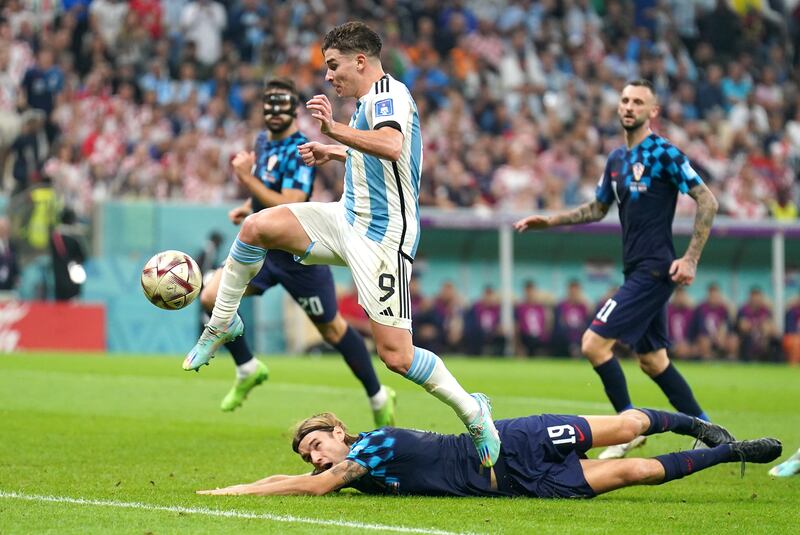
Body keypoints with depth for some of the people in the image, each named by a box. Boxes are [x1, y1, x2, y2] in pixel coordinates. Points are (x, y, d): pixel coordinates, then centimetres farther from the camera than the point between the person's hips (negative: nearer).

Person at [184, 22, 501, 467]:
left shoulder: (388, 93, -15)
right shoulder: (373, 99, 16)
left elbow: (392, 147, -36)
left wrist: (335, 130, -42)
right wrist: (336, 153, 30)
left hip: (383, 237, -9)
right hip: (349, 219, 9)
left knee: (395, 355, -12)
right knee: (257, 226, -6)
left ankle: (473, 413, 6)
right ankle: (222, 326, 10)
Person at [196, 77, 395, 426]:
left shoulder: (300, 152, -20)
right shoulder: (263, 141, 7)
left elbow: (288, 207, -30)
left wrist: (246, 178, -26)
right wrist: (248, 208, 7)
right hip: (262, 246, 8)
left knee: (332, 329, 3)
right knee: (212, 297, -9)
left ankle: (379, 398, 21)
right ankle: (248, 370, 10)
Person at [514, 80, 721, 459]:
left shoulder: (663, 153, -10)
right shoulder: (616, 160, 14)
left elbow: (707, 201, -12)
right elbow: (597, 209, 27)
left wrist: (690, 259, -16)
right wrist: (547, 221, 16)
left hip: (654, 270, -9)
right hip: (637, 271, 9)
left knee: (594, 343, -14)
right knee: (652, 361, 13)